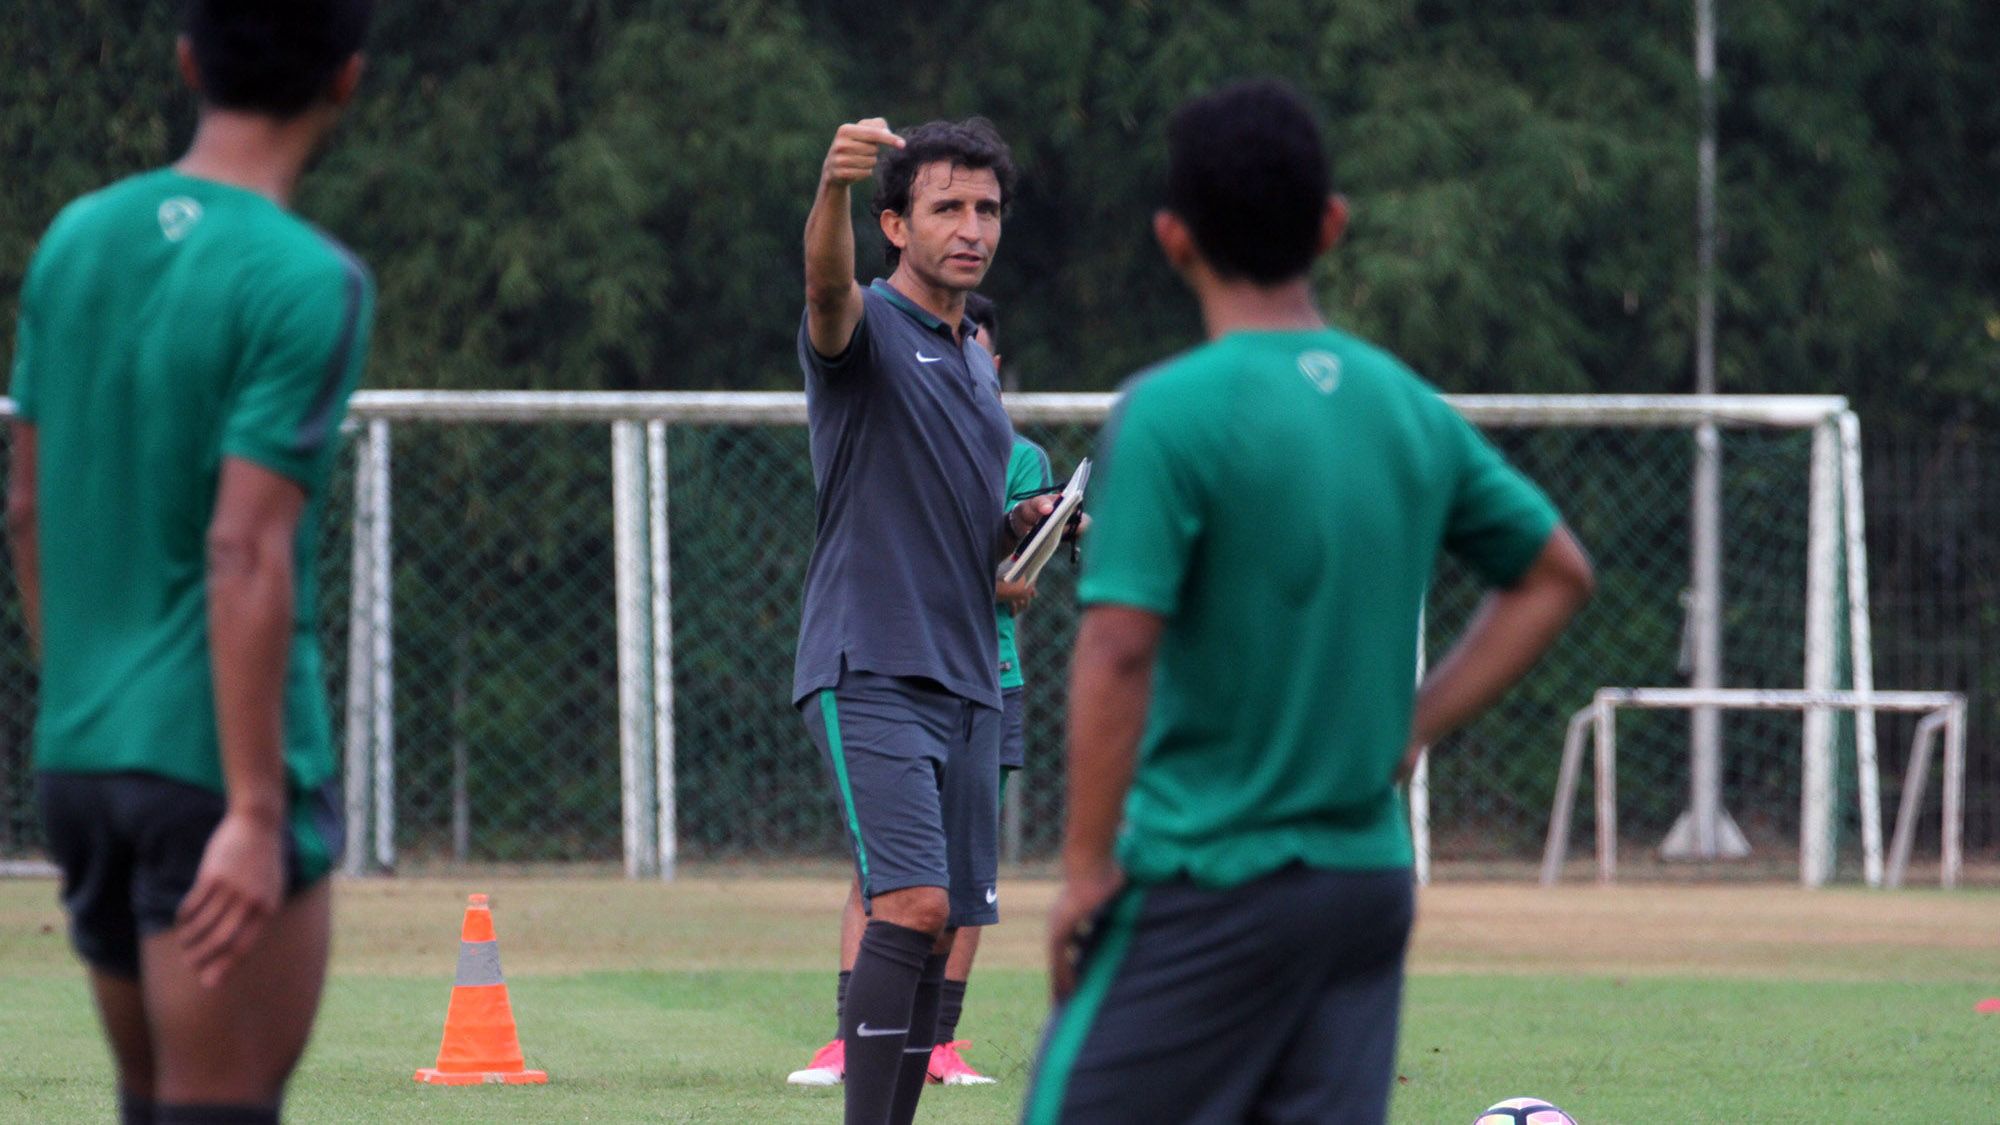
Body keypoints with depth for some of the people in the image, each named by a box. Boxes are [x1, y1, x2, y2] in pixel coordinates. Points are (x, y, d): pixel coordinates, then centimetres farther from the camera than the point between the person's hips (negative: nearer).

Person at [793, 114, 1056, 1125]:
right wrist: (832, 185, -52)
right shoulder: (865, 330, -5)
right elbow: (826, 283, -31)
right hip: (870, 674, -8)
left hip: (968, 682, 8)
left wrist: (1024, 525, 7)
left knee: (938, 934, 7)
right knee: (913, 907, -20)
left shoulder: (976, 362, 20)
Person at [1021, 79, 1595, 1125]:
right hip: (1369, 876, 6)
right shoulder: (1410, 408, 8)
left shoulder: (1172, 412, -12)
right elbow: (1555, 574, 20)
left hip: (1208, 879, -6)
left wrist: (1087, 867, -11)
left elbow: (1118, 650, -18)